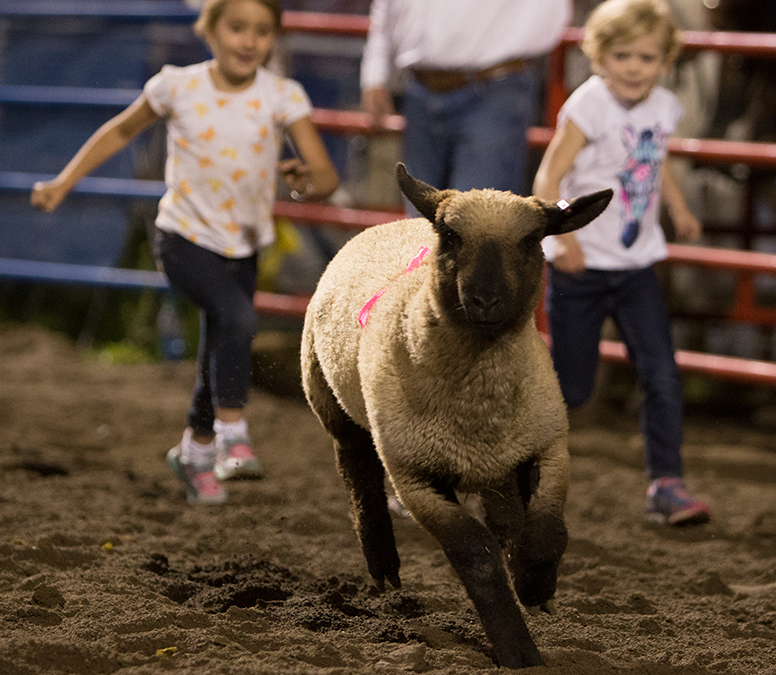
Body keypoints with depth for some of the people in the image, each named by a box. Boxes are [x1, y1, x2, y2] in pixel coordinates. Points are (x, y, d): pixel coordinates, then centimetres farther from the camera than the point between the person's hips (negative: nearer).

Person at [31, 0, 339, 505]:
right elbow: (122, 131, 6)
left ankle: (196, 450, 40)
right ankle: (232, 434, -20)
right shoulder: (179, 87, -12)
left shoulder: (282, 97, -12)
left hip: (242, 247, 3)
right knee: (237, 318, -29)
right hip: (185, 237, -3)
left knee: (221, 358, 14)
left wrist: (309, 182, -41)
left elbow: (328, 175, -18)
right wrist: (64, 182, 3)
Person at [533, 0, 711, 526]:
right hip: (582, 266, -5)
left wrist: (679, 210, 19)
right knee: (571, 387, 3)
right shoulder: (589, 107, -17)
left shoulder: (664, 108, 2)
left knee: (662, 373, -7)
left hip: (637, 264, 5)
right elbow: (549, 178, -20)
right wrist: (563, 237, -32)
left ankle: (667, 483, -2)